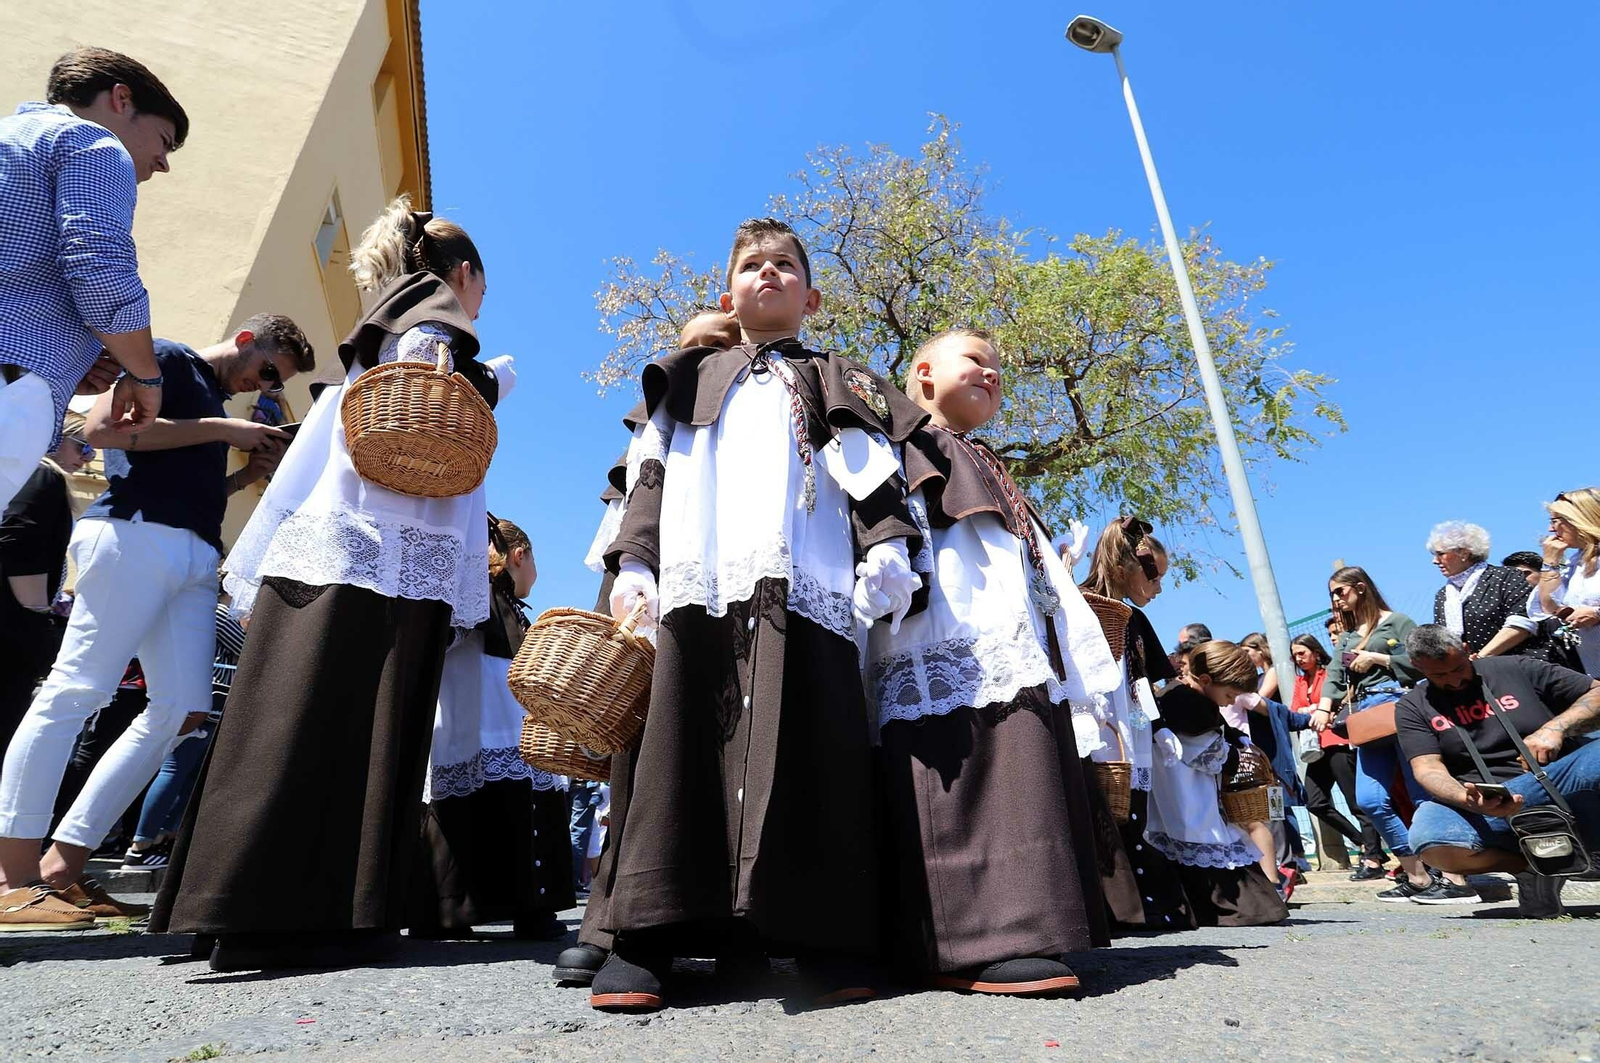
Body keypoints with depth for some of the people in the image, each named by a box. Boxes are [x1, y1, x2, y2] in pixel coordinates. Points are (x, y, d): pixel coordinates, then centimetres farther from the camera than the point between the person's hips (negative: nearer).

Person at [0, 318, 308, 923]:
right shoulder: (169, 361, 6)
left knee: (181, 707, -2)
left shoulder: (214, 402, 29)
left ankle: (67, 855, 5)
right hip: (136, 536, -8)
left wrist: (251, 473, 14)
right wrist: (221, 430, -7)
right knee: (77, 688, -8)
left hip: (196, 558, 8)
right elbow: (100, 427, -10)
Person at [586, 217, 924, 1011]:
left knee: (807, 755, -7)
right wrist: (633, 561, 5)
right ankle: (644, 938, 1)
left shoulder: (839, 384, 24)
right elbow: (650, 476, 18)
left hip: (803, 588, -1)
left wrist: (886, 546, -7)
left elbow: (872, 475, 10)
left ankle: (822, 939, 0)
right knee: (679, 745, -4)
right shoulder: (688, 379, 27)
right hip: (698, 586, 1)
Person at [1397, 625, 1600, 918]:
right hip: (1481, 809, 0)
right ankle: (1531, 865, -9)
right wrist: (1468, 800, -26)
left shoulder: (1515, 669, 10)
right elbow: (1428, 769, -4)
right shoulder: (1413, 707, 8)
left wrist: (1556, 727, -10)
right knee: (1428, 839, -34)